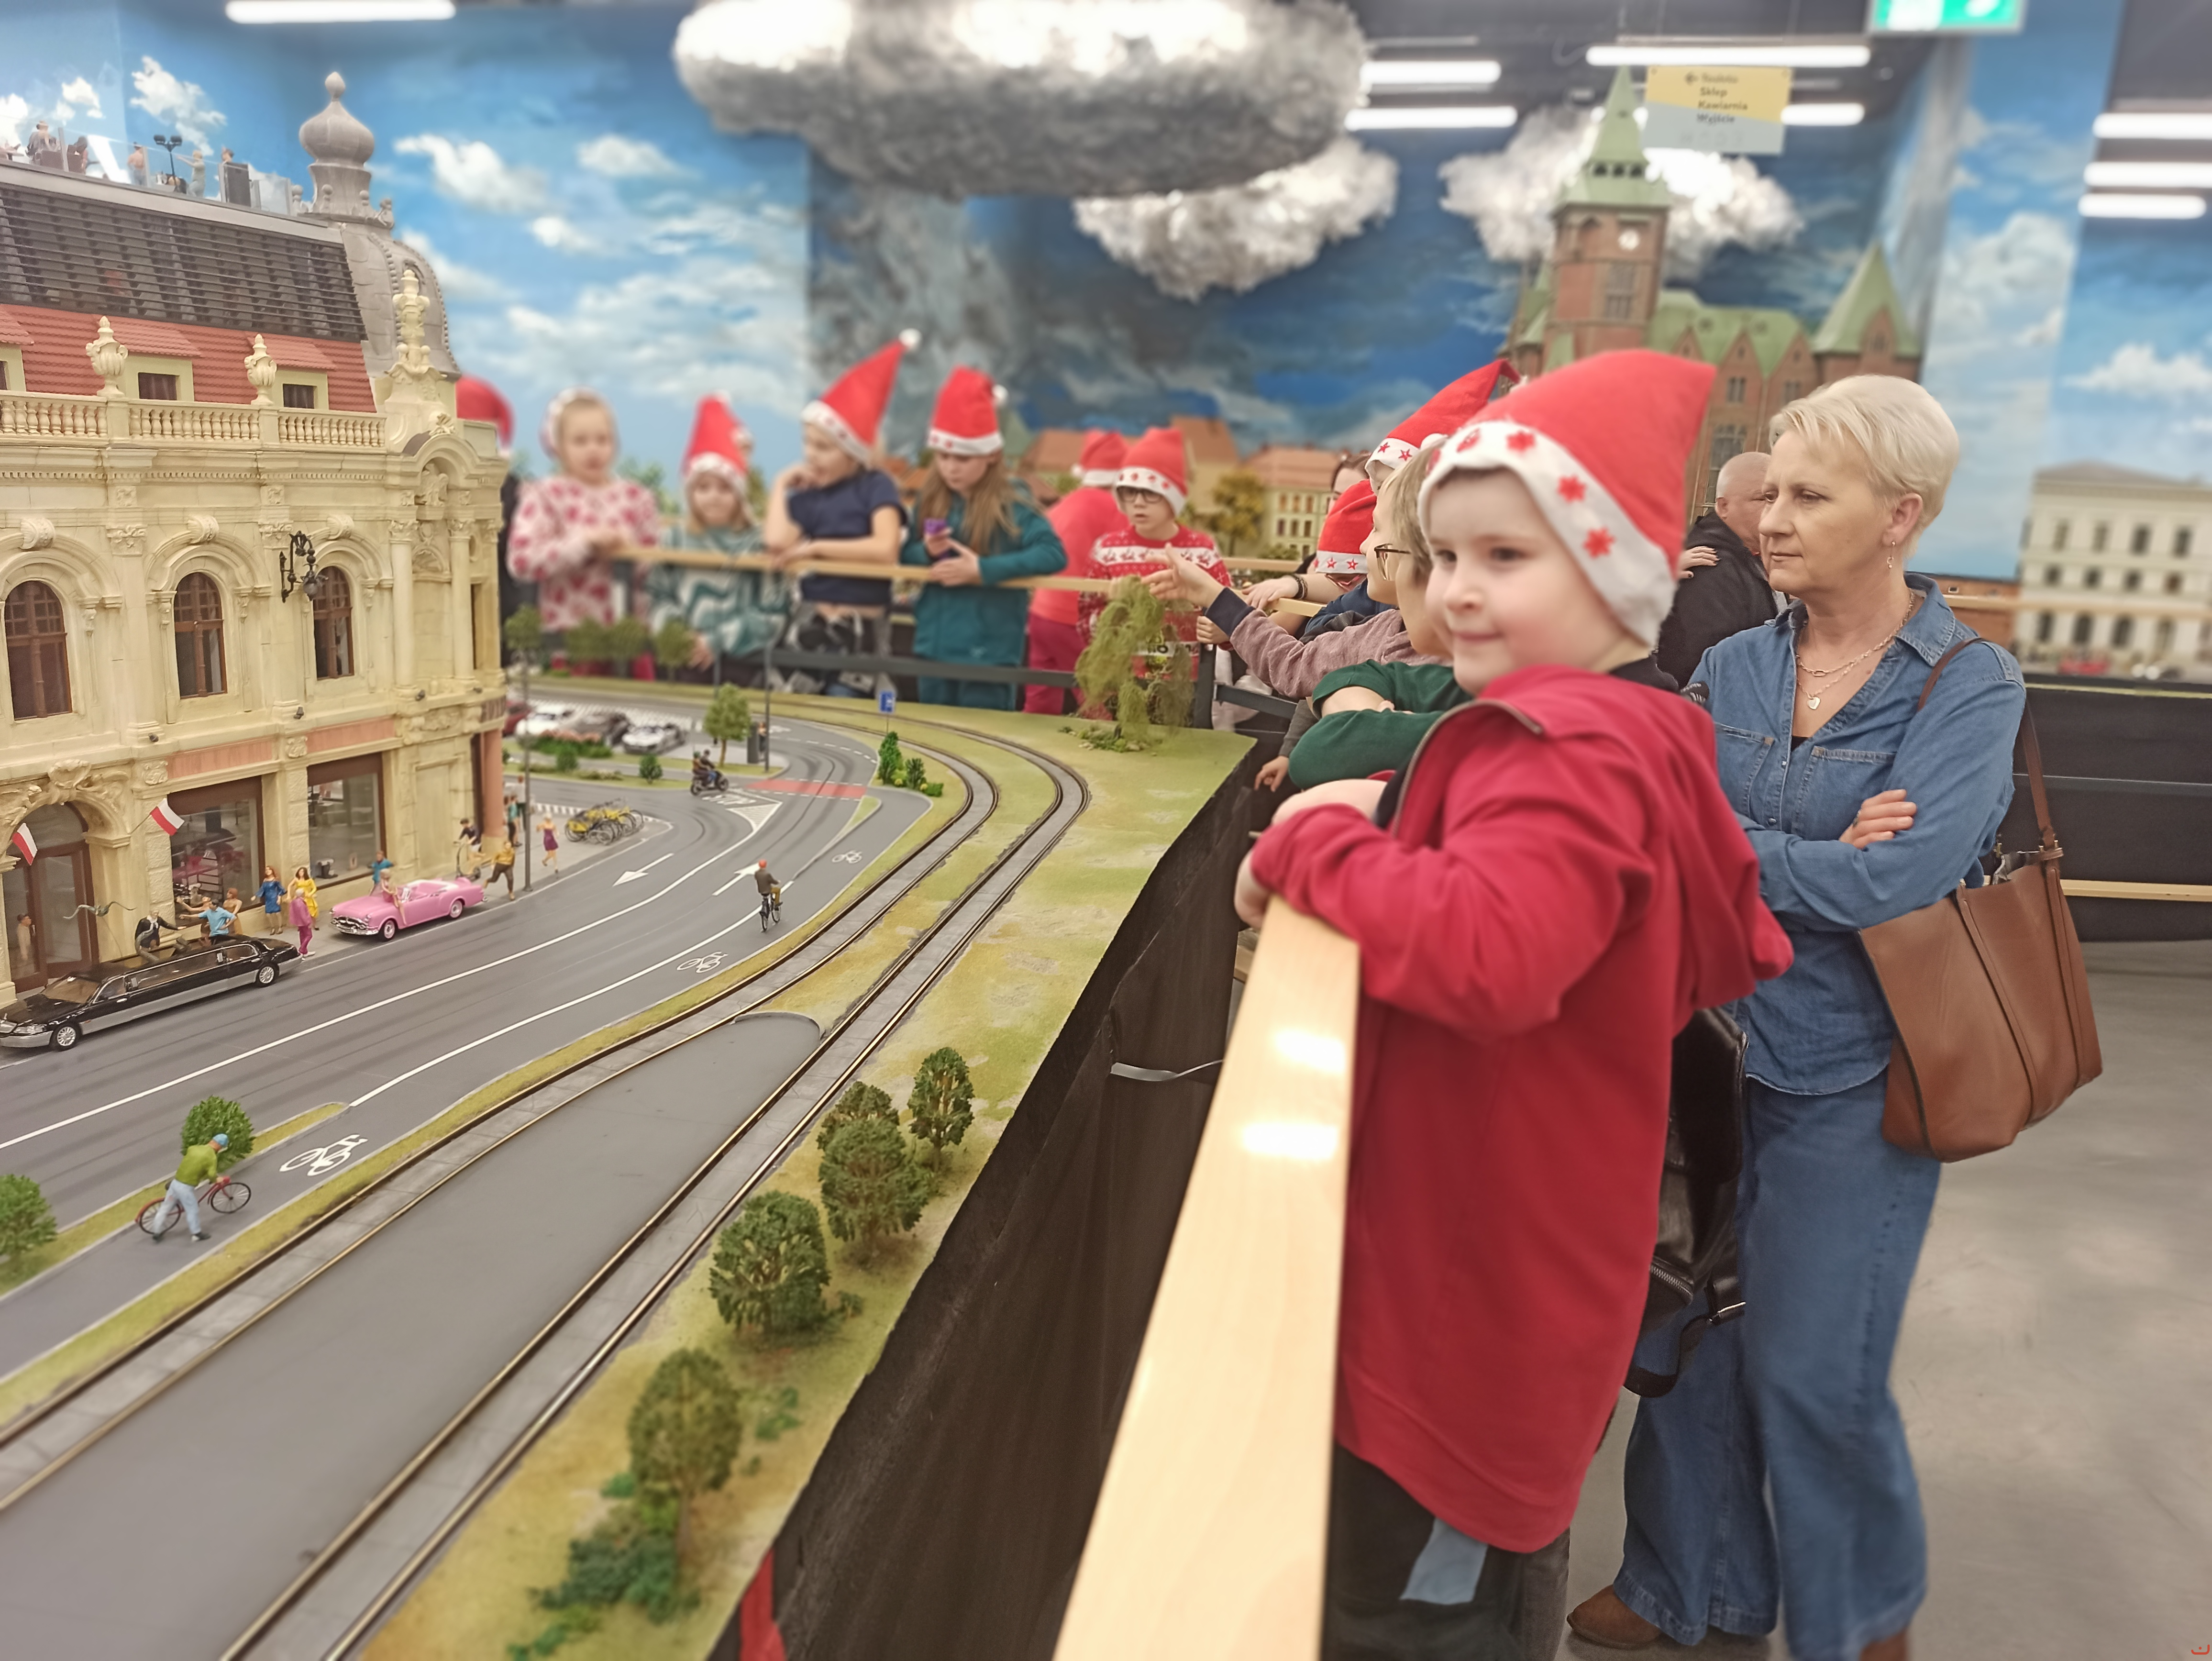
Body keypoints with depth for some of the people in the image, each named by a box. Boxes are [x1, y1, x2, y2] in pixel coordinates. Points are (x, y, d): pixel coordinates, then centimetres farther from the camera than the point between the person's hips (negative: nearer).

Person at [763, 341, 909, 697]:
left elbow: (885, 550, -19)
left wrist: (816, 547, -10)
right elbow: (776, 542, -13)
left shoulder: (876, 486, -3)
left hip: (861, 630, -4)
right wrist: (781, 486, 0)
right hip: (809, 624, 4)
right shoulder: (806, 496, 6)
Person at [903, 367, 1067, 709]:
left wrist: (983, 570, -23)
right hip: (933, 648, 6)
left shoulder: (1010, 501, -11)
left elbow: (1054, 554, -21)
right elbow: (906, 556, 13)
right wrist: (927, 552, -11)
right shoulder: (931, 500, 5)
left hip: (988, 654, -6)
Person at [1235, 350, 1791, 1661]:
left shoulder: (1568, 756, -24)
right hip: (1523, 1259, 10)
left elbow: (1484, 954, -42)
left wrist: (1311, 844, -26)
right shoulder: (1641, 737, 6)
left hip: (1479, 1289, -10)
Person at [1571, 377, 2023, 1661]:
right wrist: (1813, 857, -20)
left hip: (1848, 1079, -4)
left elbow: (1890, 884, -23)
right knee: (1688, 1337, 13)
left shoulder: (1972, 687, -10)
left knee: (1812, 1366, 7)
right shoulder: (1731, 669, 3)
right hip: (1710, 1045, 4)